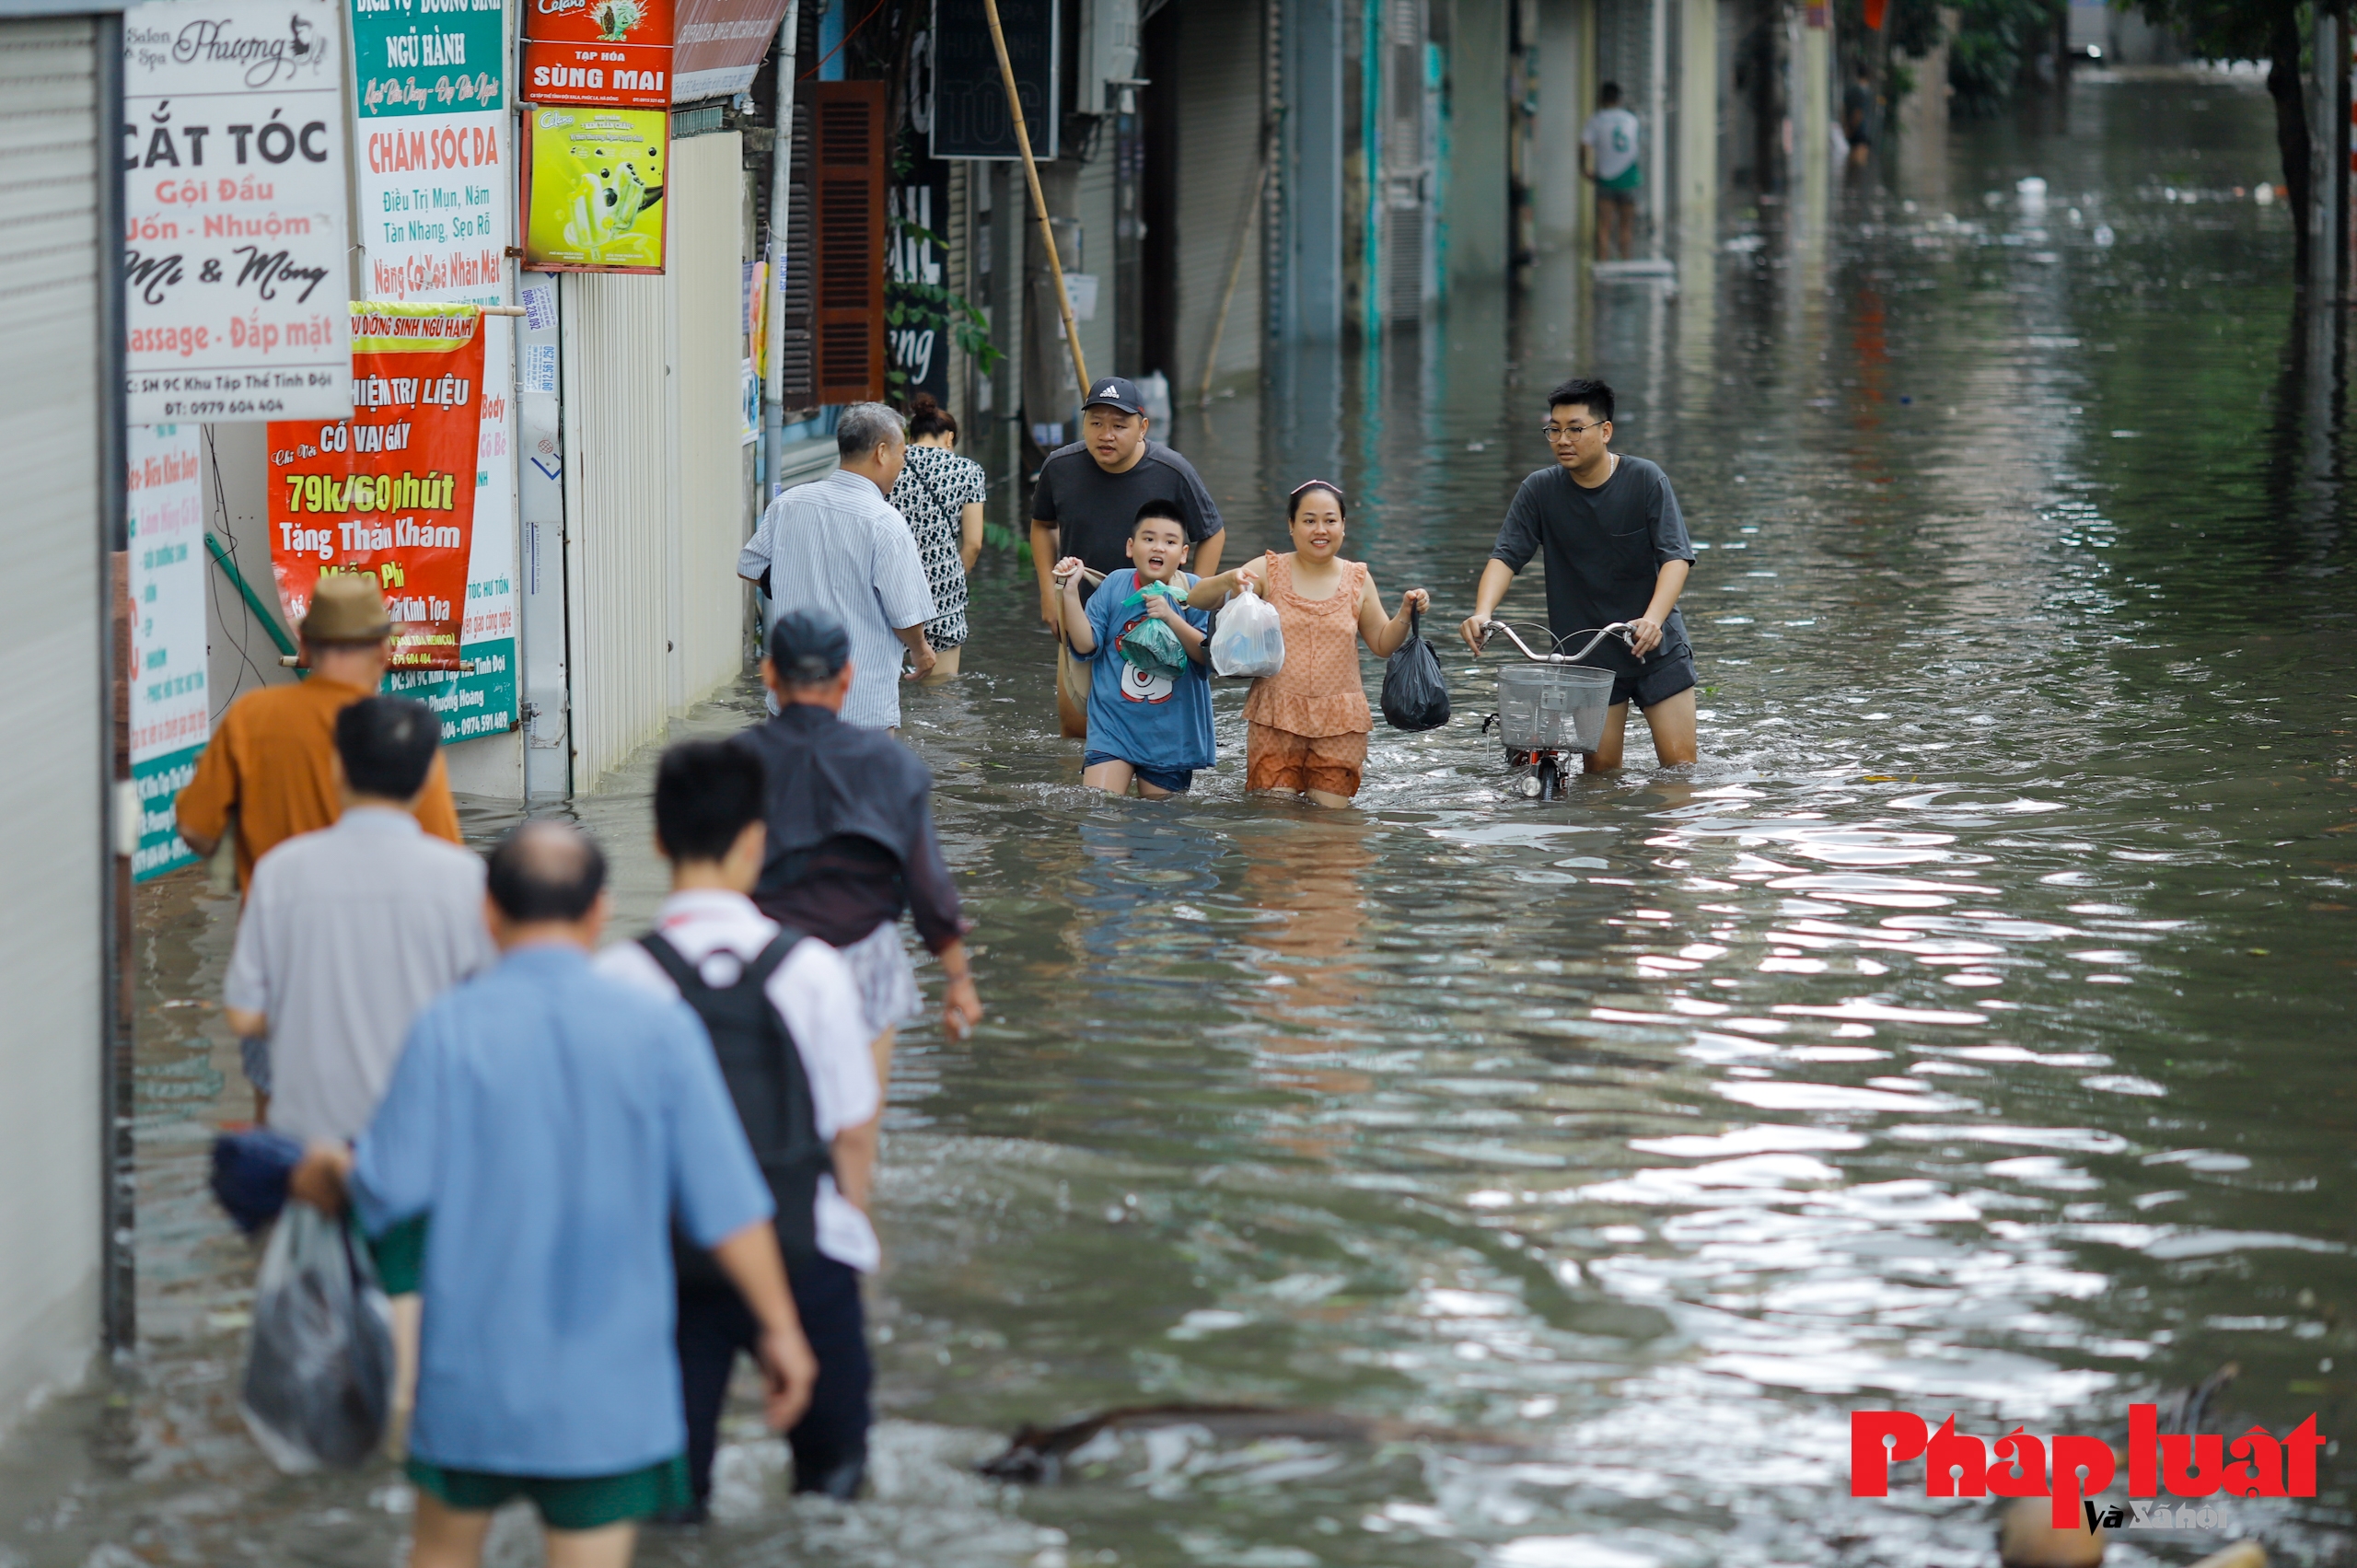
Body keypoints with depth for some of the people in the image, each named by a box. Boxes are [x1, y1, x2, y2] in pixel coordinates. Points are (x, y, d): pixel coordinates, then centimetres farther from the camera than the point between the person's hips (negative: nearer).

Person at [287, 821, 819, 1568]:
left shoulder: (447, 1030, -9)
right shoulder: (659, 1030, -7)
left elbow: (390, 1189, -8)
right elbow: (726, 1205, -5)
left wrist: (326, 1174, 15)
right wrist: (780, 1326, 5)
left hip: (473, 1366, 1)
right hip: (608, 1377, 0)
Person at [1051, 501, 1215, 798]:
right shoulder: (1115, 586, -1)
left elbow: (1210, 655, -12)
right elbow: (1086, 645, -3)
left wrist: (1171, 618, -24)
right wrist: (1070, 592, -11)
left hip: (1171, 731, 0)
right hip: (1114, 724, 0)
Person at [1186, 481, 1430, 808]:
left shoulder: (1357, 580, 8)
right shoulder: (1269, 571, 3)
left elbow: (1382, 645, 15)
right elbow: (1198, 599, -4)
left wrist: (1405, 614, -4)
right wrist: (1229, 579, -25)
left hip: (1339, 721, 1)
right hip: (1275, 718, -1)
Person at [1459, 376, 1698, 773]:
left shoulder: (1646, 480, -8)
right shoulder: (1540, 490, -2)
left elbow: (1676, 558, -16)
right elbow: (1506, 556, -9)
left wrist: (1652, 619, -34)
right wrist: (1482, 613, -30)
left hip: (1656, 649, -1)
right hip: (1585, 652, 1)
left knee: (1679, 762, -5)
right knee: (1600, 766, -2)